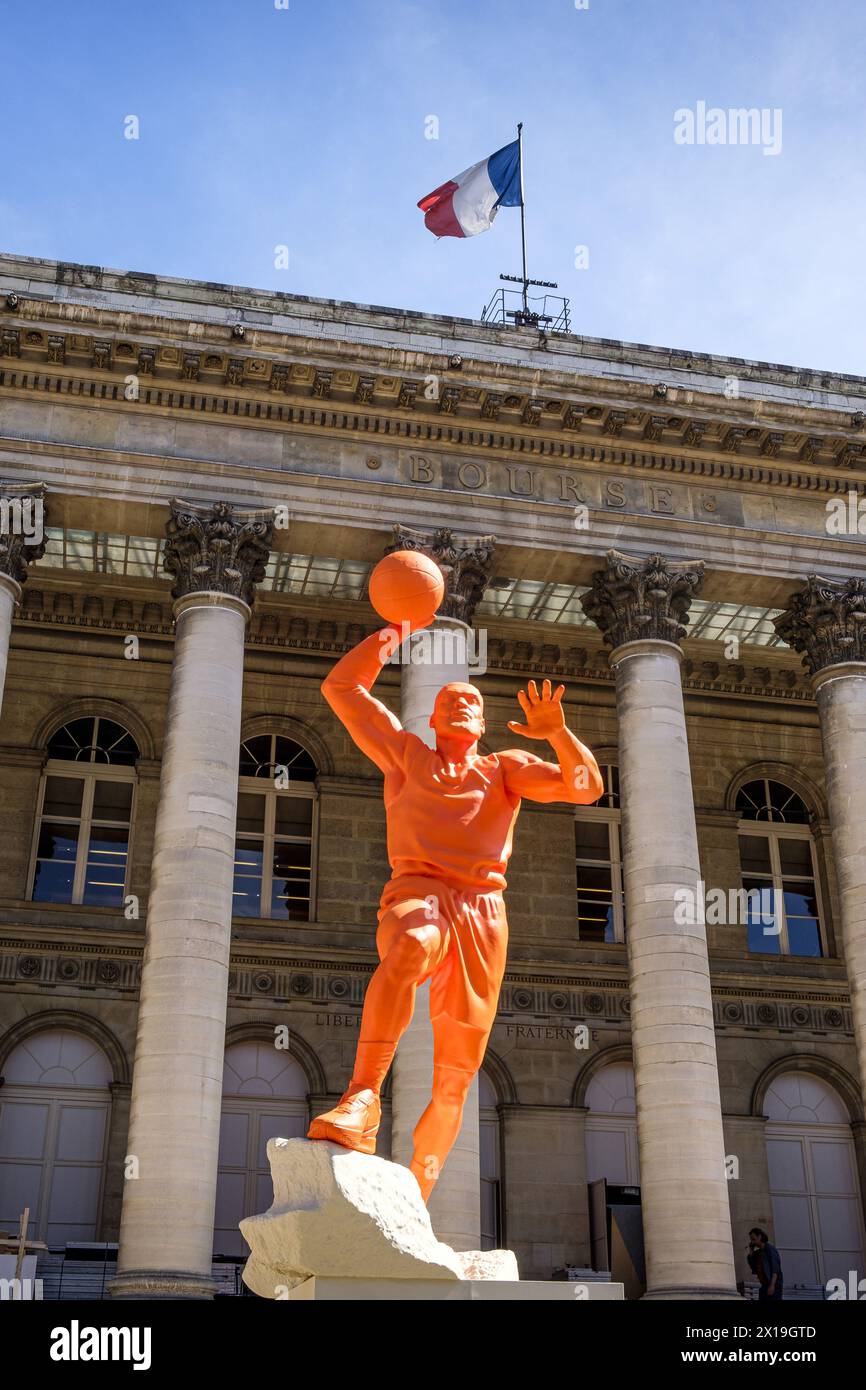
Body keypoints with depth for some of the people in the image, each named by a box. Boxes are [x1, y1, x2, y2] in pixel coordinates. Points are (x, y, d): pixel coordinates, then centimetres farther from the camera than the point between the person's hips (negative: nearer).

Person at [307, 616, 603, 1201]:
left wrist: (557, 732, -8)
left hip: (483, 909, 2)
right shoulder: (408, 753, 23)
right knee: (409, 949, -42)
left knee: (455, 1077, -3)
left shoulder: (505, 768, 23)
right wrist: (393, 632, 22)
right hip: (419, 890, -2)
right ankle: (363, 1099, -45)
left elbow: (587, 785, 9)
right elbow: (341, 687, 21)